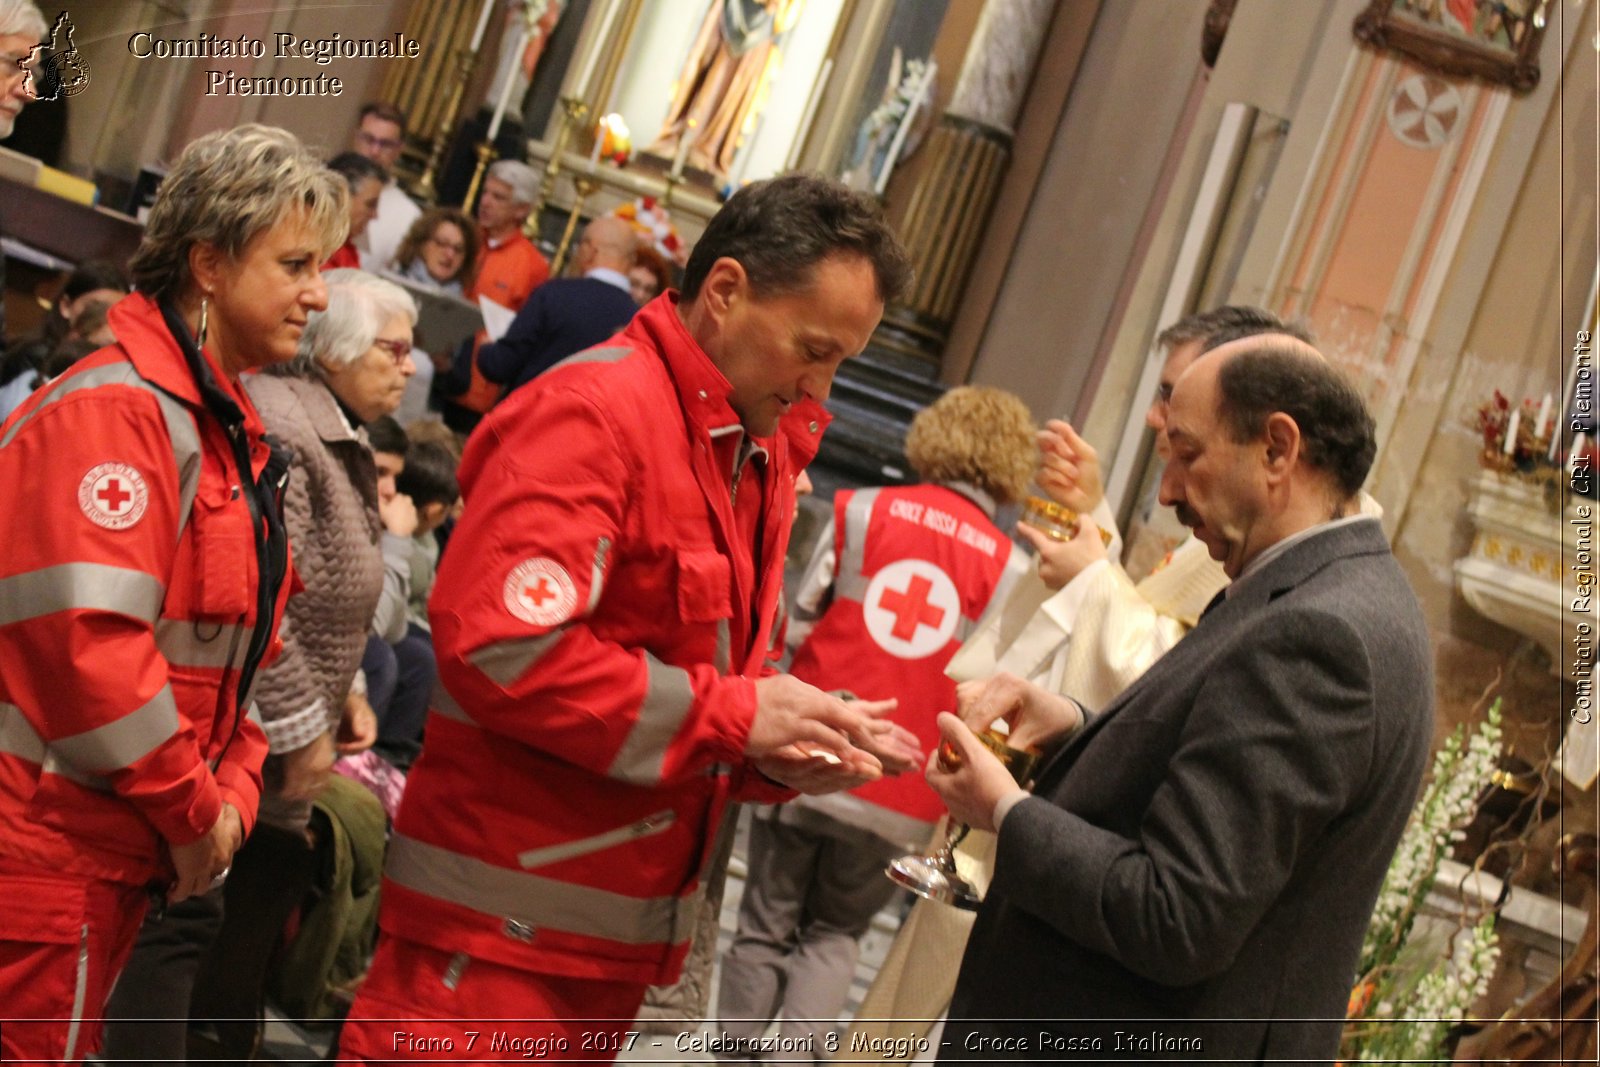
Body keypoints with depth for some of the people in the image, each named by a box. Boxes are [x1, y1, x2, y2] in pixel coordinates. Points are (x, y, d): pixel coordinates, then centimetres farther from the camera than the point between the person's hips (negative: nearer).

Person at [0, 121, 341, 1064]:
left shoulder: (234, 433, 15)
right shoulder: (117, 409, -16)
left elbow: (237, 653, 18)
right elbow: (88, 641, -25)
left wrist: (232, 801, 3)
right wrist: (193, 810, -15)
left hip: (109, 860, 9)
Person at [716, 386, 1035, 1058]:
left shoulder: (861, 512, -2)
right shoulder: (1009, 568, -4)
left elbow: (797, 624, 0)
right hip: (900, 799, 0)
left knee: (765, 928, 14)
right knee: (835, 934, 17)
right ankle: (799, 1051, -1)